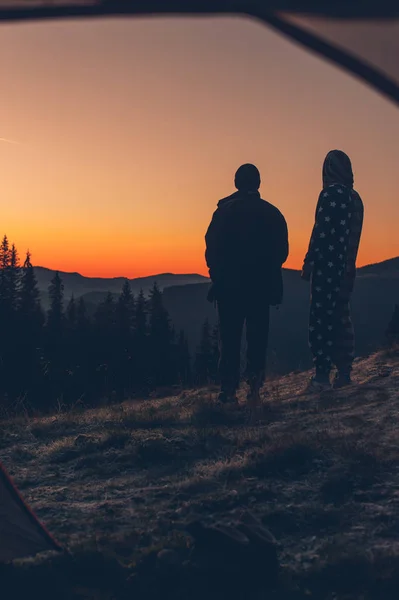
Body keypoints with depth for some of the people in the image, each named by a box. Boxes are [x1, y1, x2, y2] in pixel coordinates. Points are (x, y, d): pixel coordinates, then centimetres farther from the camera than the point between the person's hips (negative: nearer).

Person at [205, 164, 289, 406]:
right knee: (257, 337, 7)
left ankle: (229, 390, -1)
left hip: (229, 285, -1)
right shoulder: (272, 213, 2)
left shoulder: (225, 211, -2)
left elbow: (212, 248, -4)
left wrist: (218, 276, 8)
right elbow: (282, 251, 3)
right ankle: (255, 387, -4)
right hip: (261, 286, 1)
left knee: (230, 338, 4)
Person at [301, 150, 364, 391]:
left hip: (327, 266, -8)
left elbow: (321, 231, -16)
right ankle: (344, 372, 13)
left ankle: (322, 375, -9)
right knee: (342, 318, 12)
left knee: (321, 319, -6)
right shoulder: (355, 198, 13)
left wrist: (309, 263, -13)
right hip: (347, 267, 8)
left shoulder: (331, 193, -10)